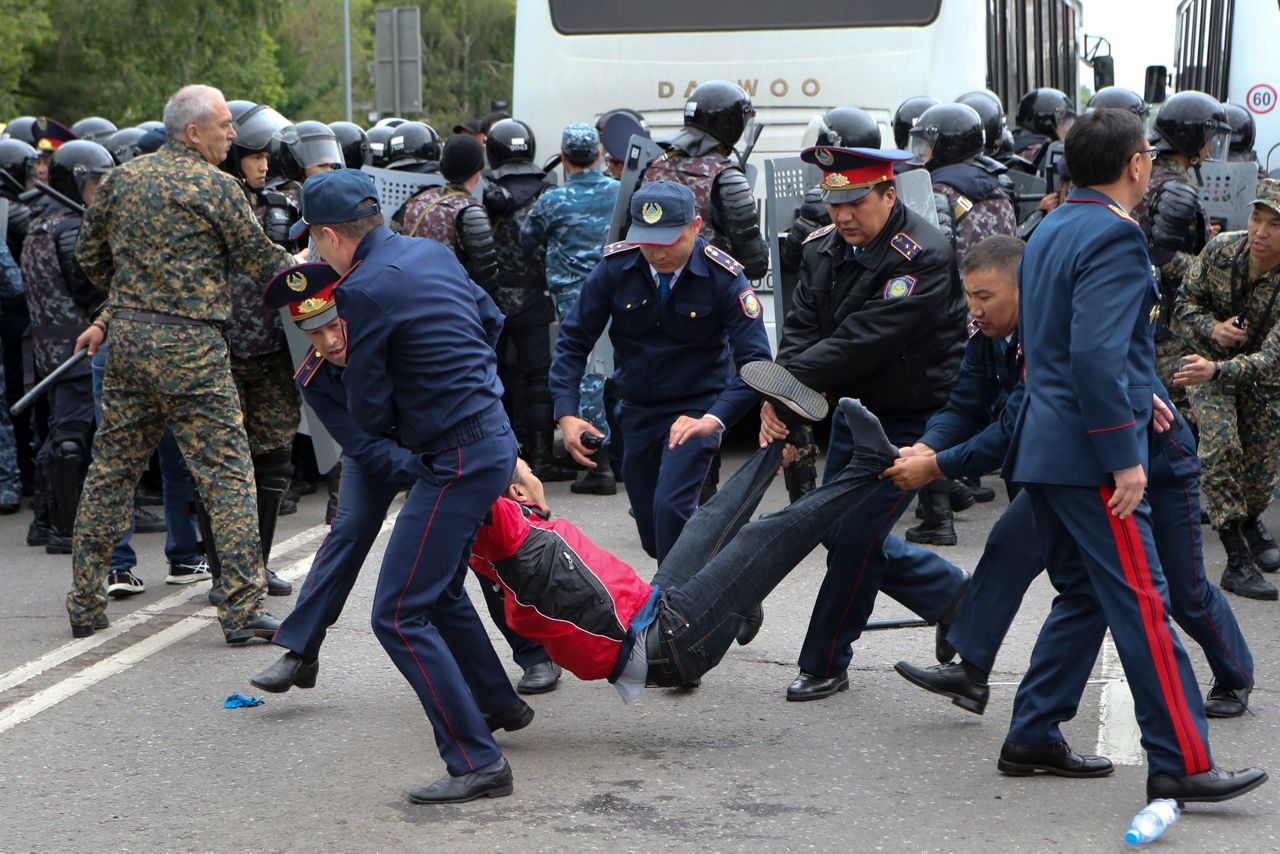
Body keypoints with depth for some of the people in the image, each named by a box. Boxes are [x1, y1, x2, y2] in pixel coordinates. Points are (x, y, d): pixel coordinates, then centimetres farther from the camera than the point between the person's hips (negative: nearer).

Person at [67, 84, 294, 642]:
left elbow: (90, 254, 19)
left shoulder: (124, 177, 10)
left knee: (111, 468, 13)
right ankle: (242, 607, -5)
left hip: (129, 339, 6)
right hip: (190, 345, -6)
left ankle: (85, 602, 18)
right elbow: (261, 260, -2)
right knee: (227, 472, -2)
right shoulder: (214, 186, -8)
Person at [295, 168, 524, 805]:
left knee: (399, 615, -9)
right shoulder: (431, 253, 9)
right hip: (493, 437, 10)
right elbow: (490, 321, 25)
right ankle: (497, 703, 41)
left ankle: (477, 760, -13)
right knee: (438, 586, 27)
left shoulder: (365, 291, -17)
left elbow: (368, 412, -12)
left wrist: (404, 429, 9)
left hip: (456, 460, -10)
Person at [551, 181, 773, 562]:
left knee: (671, 508, -24)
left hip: (696, 411, -4)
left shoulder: (724, 278, -19)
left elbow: (755, 362, -22)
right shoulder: (616, 267, -12)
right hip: (636, 412, 4)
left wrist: (714, 420, -37)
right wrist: (566, 413, -19)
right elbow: (574, 341, -5)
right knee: (654, 538, 9)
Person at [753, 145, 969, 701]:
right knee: (841, 529, 13)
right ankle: (955, 597, 32)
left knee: (855, 535, -9)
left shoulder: (923, 257, -23)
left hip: (913, 419, -8)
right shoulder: (824, 249, 1)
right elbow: (802, 330, -7)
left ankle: (824, 664, 7)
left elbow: (864, 340, -30)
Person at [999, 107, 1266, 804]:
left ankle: (1032, 737, 19)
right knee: (1142, 605, -7)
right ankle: (1181, 764, -6)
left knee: (1082, 595, 17)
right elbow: (1095, 356, -25)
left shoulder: (1052, 229, 14)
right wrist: (1124, 455, -21)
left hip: (1045, 447, 10)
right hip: (1088, 456, -10)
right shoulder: (1113, 237, -16)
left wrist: (1134, 393, 21)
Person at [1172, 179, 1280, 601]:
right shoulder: (1221, 250, -22)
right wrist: (1212, 328, -26)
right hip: (1208, 356, 0)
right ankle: (1237, 562, -19)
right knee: (1221, 444, -22)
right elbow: (1187, 301, -5)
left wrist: (1217, 370, -52)